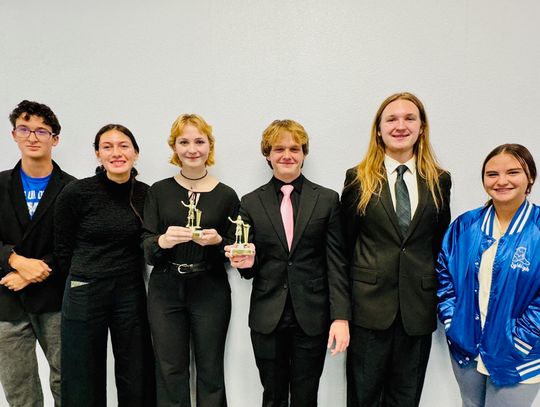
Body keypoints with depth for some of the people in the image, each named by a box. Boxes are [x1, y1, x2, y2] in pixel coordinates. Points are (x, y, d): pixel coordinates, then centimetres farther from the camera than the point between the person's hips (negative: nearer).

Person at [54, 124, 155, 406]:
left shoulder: (144, 194, -2)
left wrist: (126, 276, 10)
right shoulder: (76, 193, -11)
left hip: (131, 293, 3)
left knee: (135, 380, 13)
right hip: (85, 295, -2)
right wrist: (87, 280, 7)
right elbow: (63, 250, -1)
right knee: (85, 382, 13)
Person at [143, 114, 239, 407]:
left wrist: (217, 241, -16)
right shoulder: (159, 191, 2)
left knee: (210, 373, 8)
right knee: (170, 374, 8)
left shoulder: (226, 195, 0)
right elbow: (146, 249, 0)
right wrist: (162, 241, -22)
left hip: (210, 292, -1)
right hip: (165, 292, 1)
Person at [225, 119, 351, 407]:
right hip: (267, 318, 1)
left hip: (312, 317, -1)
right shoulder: (251, 203, 4)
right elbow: (250, 267, 7)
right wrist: (247, 261, -16)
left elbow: (336, 262, -1)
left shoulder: (327, 199, 1)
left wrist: (341, 317, -7)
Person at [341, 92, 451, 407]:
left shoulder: (439, 180, 4)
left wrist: (442, 299, 11)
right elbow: (345, 242, 1)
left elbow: (442, 242, 9)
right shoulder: (359, 178, -2)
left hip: (419, 306, 2)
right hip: (369, 303, -2)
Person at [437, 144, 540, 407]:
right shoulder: (464, 226, -2)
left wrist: (513, 344, -15)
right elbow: (444, 276, 3)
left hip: (516, 358, -3)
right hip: (465, 348, 3)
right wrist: (453, 326, -4)